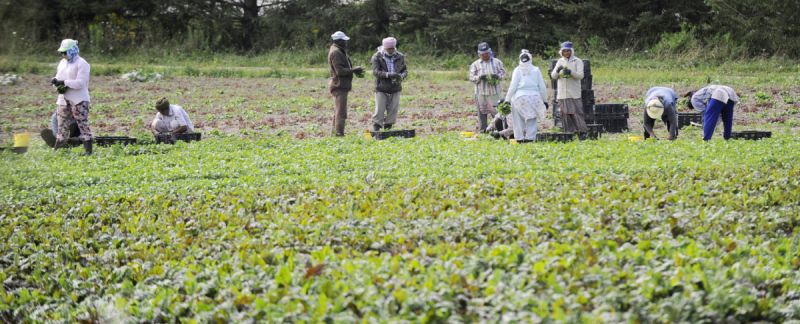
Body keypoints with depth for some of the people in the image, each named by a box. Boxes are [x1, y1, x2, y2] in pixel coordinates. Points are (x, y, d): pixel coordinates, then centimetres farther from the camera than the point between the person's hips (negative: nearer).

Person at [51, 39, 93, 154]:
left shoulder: (81, 64, -10)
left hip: (79, 100, -8)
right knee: (62, 126, 9)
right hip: (64, 99, 8)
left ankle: (89, 151, -6)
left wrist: (63, 82, -23)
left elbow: (80, 83, -18)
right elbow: (58, 77, 16)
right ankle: (56, 150, 12)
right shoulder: (62, 63, 15)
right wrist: (57, 83, -9)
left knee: (83, 125, -7)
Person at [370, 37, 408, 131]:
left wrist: (401, 76, -13)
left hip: (395, 88, 3)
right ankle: (376, 129, 2)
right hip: (381, 88, -3)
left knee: (393, 109, 3)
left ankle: (388, 127, 14)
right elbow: (375, 71, -15)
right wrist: (388, 75, -29)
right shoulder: (377, 57, -6)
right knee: (379, 110, -6)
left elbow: (405, 70, 11)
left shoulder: (400, 57, 5)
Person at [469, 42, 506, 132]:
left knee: (496, 111, -3)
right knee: (482, 112, 3)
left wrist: (497, 76, -14)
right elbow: (471, 77, 2)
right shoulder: (475, 64, 6)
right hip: (481, 93, 0)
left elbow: (503, 73, 8)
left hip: (494, 92, 0)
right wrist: (480, 77, -18)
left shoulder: (497, 62, 9)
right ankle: (482, 130, 10)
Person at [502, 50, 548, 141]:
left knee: (519, 120, 3)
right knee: (531, 120, 4)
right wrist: (544, 100, 18)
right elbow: (542, 87, 9)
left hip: (520, 97, -1)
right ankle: (530, 137, -2)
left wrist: (507, 99, 4)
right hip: (534, 97, 1)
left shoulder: (517, 70, 2)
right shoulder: (536, 70, 7)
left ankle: (520, 138, -1)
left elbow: (513, 86, -1)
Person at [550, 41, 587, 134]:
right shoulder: (560, 61, 13)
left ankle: (582, 131, -3)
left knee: (576, 112, -8)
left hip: (574, 93, -4)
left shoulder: (577, 61, 1)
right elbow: (553, 76, 8)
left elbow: (580, 75, -10)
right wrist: (557, 71, -15)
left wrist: (570, 72, -28)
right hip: (562, 93, 4)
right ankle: (569, 131, 8)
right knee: (565, 113, 3)